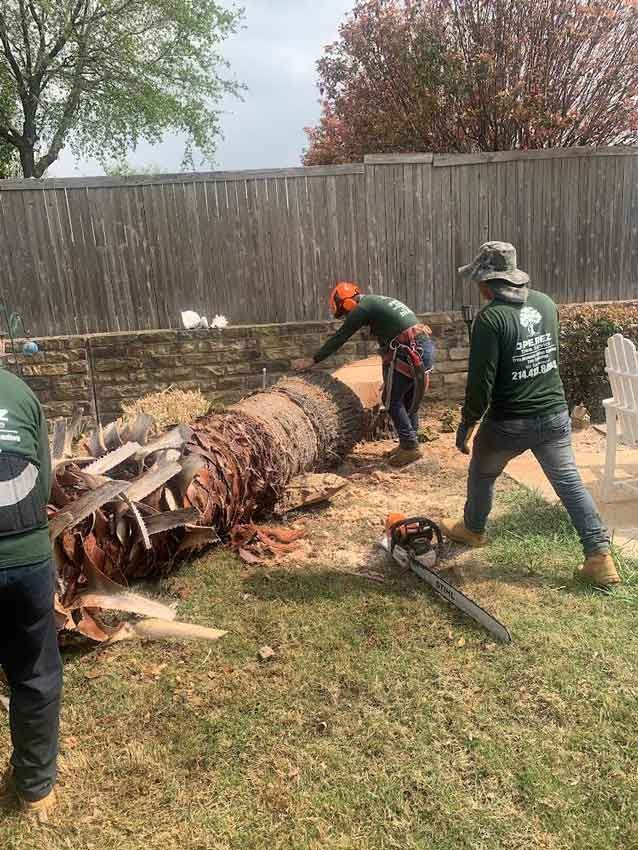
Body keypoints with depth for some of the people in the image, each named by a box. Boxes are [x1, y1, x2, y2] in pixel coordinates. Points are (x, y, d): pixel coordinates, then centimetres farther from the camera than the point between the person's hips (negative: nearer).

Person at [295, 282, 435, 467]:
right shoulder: (377, 302, 25)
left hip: (410, 351, -9)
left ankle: (410, 447, 2)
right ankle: (407, 444, 22)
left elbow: (338, 338, 1)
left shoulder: (362, 308, -2)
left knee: (392, 400, 1)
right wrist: (389, 378, 31)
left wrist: (312, 361, 9)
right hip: (425, 346, 9)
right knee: (408, 400, 17)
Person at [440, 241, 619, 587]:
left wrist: (466, 425, -8)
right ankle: (600, 557, 11)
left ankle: (472, 530, 41)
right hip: (554, 415, 5)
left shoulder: (490, 318, -19)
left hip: (508, 423, -5)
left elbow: (480, 382, -18)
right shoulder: (546, 303, 1)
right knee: (570, 483, 12)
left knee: (481, 474, 20)